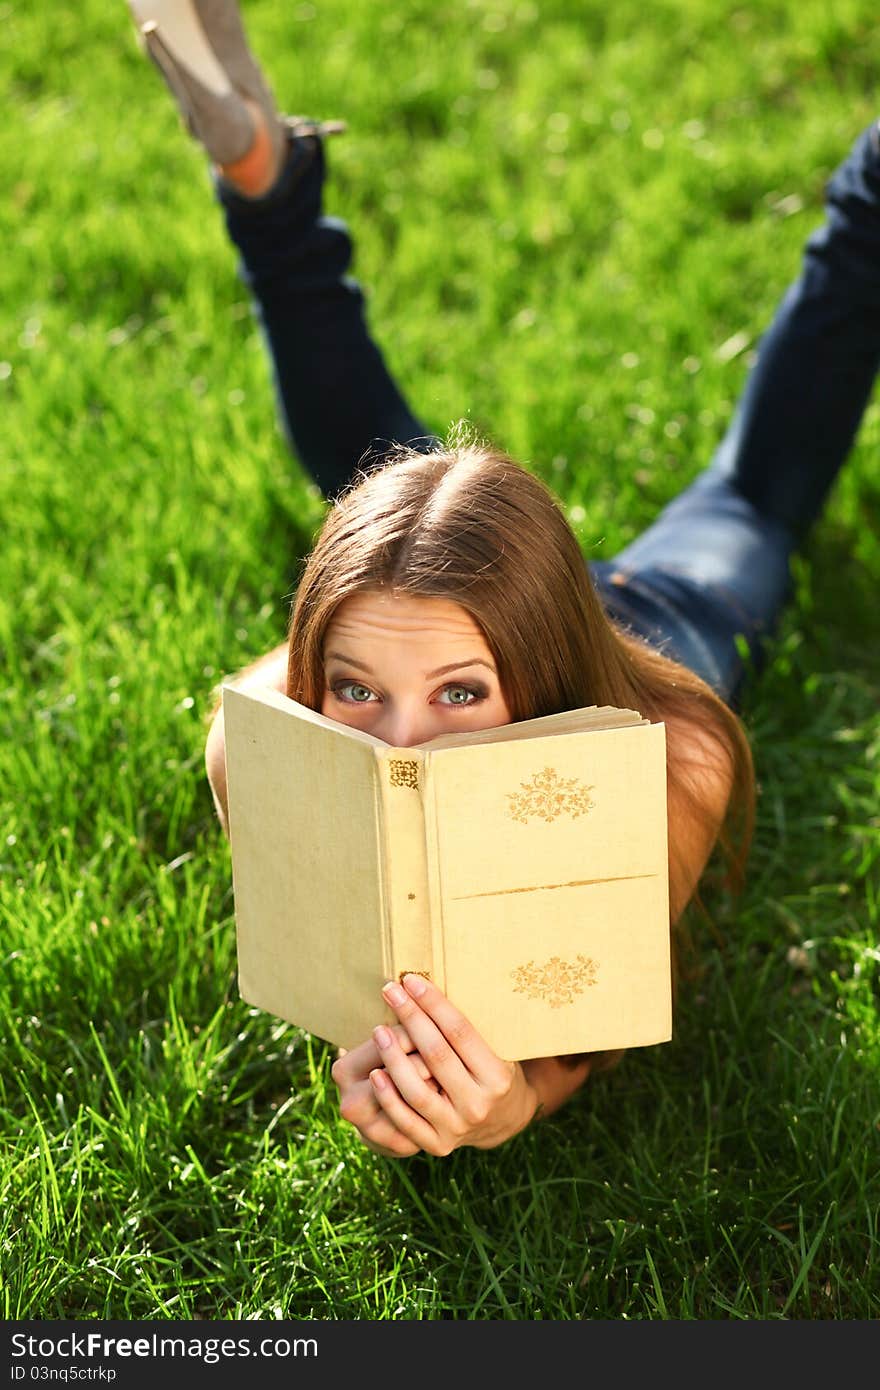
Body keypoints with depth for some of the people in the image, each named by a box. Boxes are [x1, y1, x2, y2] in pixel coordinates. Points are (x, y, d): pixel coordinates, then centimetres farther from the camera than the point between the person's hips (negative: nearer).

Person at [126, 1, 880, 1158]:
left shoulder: (671, 754, -50)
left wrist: (515, 1104, -64)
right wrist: (372, 1065, -56)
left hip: (664, 619, 2)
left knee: (748, 500, 28)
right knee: (364, 458, 24)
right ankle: (260, 163, 27)